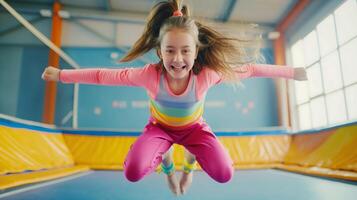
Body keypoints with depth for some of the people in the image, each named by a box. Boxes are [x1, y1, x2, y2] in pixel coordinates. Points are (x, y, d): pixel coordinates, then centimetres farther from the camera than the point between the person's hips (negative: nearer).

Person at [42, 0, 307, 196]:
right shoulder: (150, 75, -33)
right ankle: (165, 158, 16)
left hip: (194, 127, 1)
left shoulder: (207, 74, -32)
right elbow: (104, 75, -23)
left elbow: (249, 69, -21)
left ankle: (190, 158, 23)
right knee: (133, 173, -23)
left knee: (224, 175, -14)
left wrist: (291, 72, -14)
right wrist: (62, 75, -16)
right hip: (160, 126, 0)